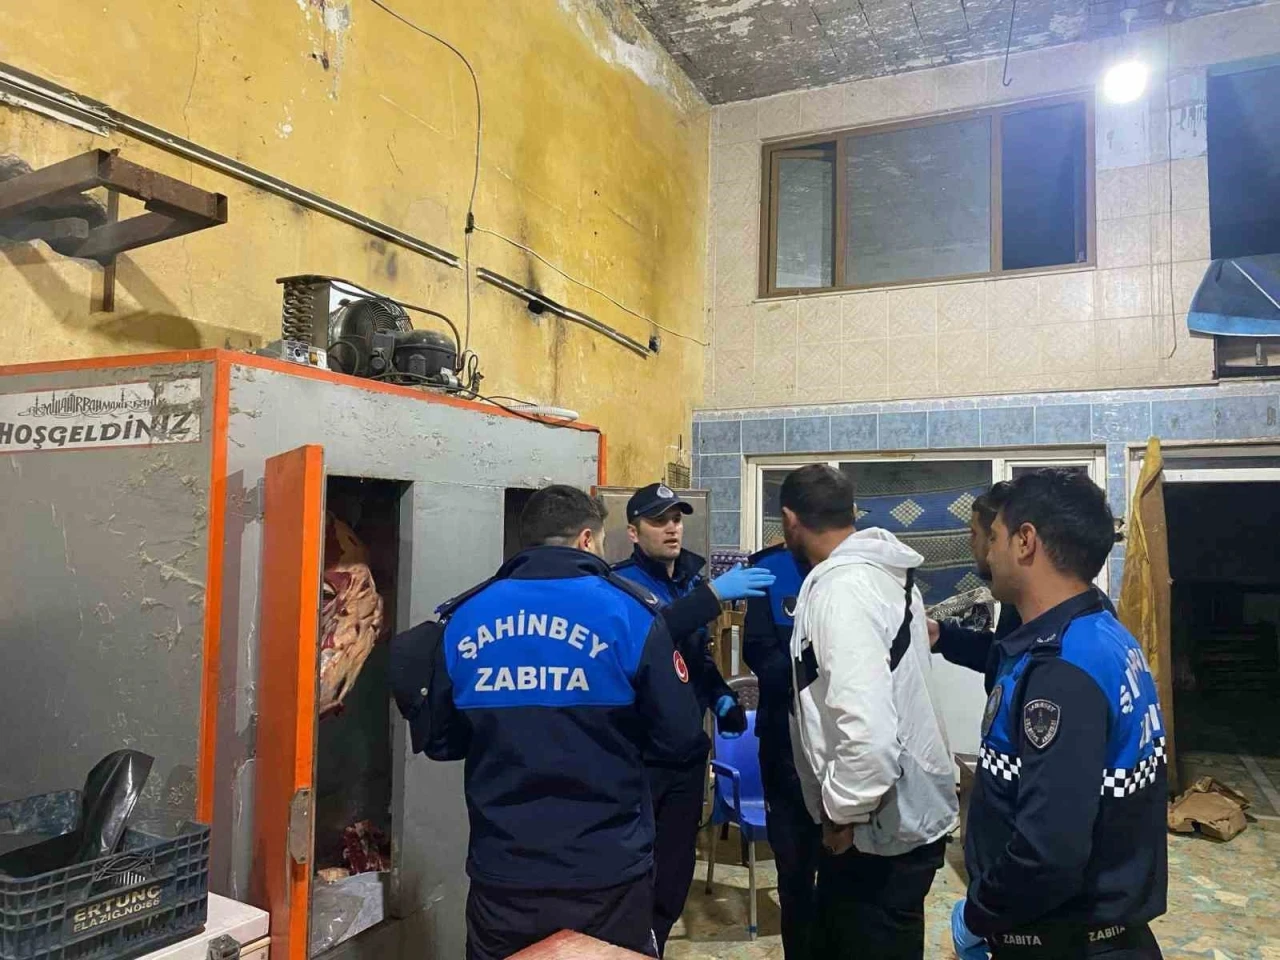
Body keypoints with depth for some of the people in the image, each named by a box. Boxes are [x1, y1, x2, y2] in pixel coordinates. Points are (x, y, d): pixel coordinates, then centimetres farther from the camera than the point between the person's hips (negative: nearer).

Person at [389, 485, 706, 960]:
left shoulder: (461, 618, -1)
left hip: (501, 872, 3)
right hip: (607, 873, -2)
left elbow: (438, 740, 8)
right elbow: (681, 741, -9)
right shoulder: (630, 611, -10)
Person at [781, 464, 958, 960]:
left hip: (882, 828, -9)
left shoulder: (840, 589, -26)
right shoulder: (884, 571, 4)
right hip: (904, 810, 9)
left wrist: (843, 811, -20)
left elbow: (869, 728, -33)